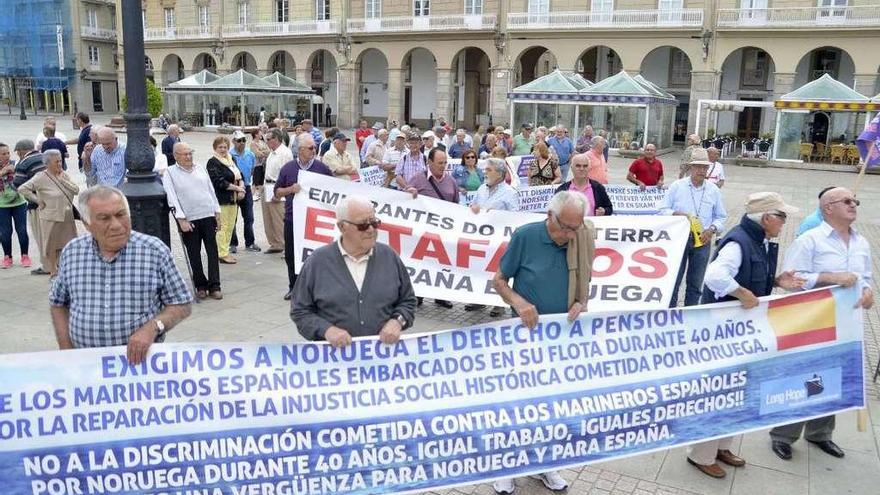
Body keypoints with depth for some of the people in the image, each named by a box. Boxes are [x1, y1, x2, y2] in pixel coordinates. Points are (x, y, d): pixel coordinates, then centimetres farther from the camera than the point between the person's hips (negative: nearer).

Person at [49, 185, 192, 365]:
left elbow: (182, 306, 3)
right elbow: (58, 304, 21)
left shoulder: (156, 251, -1)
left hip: (140, 359, -2)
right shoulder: (71, 252, 8)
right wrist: (66, 352, 12)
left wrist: (153, 327, -14)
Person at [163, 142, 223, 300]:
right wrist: (181, 219, -14)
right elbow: (172, 198, -6)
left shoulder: (200, 169, 13)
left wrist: (217, 212, 10)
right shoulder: (170, 173, 1)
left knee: (213, 252, 0)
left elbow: (211, 191, 16)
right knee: (194, 255, 4)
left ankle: (214, 286, 5)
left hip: (208, 216, 3)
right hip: (188, 220, -3)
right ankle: (200, 286, 15)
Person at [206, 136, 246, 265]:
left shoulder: (231, 160, 17)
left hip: (233, 199, 8)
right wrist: (237, 188, -12)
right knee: (222, 227, -7)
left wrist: (241, 188, -3)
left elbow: (239, 176, 18)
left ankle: (225, 252, 17)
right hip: (221, 199, -8)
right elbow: (219, 181, -15)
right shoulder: (213, 162, -6)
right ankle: (223, 254, -3)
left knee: (230, 227, 9)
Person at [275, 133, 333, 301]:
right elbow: (277, 192, 8)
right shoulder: (288, 168, 5)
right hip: (292, 219, 2)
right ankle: (294, 287, 23)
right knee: (290, 255, 8)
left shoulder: (322, 168, 2)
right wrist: (291, 189, -10)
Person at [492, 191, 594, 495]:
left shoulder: (582, 242, -7)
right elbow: (499, 281, -8)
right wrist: (518, 301, -27)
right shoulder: (525, 236, -16)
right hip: (526, 333, -3)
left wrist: (580, 304, -14)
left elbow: (584, 287, 7)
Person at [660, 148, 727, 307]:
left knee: (696, 283, 8)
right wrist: (675, 214, -18)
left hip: (702, 241, 2)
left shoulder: (714, 190, 5)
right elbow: (663, 209, 2)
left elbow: (721, 217, 10)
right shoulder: (677, 186, 0)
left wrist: (712, 229, -8)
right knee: (673, 279, 1)